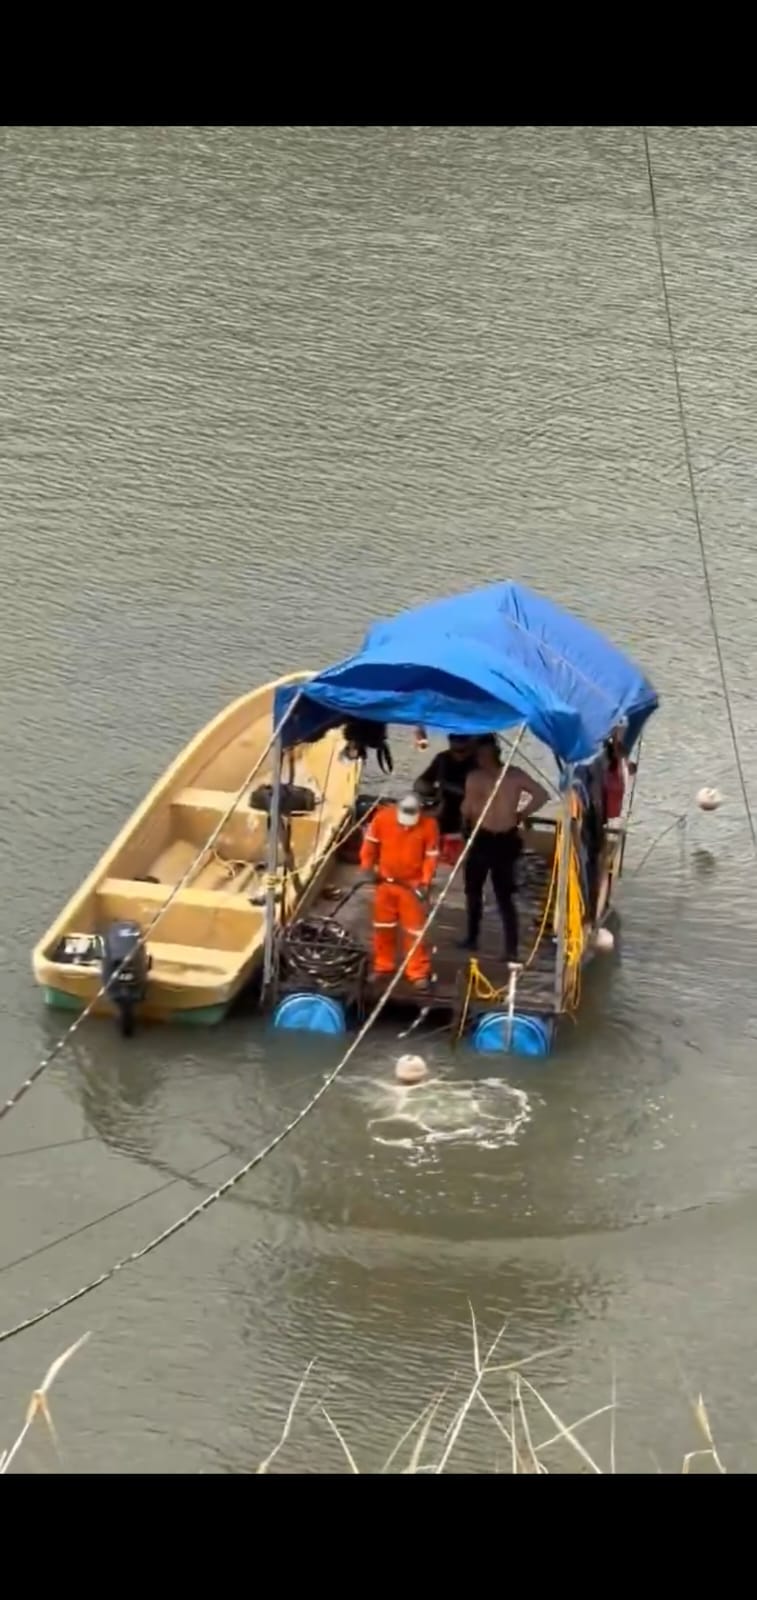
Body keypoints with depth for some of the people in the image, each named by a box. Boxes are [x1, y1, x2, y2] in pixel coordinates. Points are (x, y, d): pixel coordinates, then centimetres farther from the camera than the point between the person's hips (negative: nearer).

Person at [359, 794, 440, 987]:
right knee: (383, 926, 13)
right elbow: (370, 842, 3)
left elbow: (432, 856, -10)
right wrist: (367, 866, -1)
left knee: (415, 928, -2)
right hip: (385, 881, 3)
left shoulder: (429, 824, -15)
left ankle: (418, 972, 6)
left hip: (412, 885, -2)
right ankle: (382, 966, 28)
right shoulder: (382, 817, -12)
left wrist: (425, 882, -17)